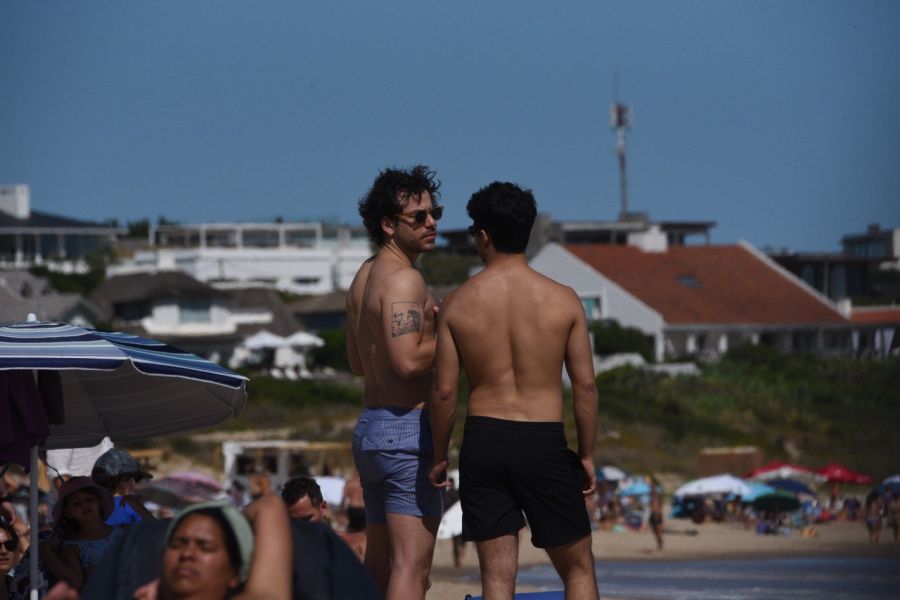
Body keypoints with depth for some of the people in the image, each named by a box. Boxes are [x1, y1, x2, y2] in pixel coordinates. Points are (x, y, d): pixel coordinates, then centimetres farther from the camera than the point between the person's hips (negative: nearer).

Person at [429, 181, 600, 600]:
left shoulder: (458, 304, -2)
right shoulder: (561, 300, -3)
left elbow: (444, 391, -2)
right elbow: (585, 385, -3)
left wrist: (439, 456, 11)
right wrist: (586, 455, 7)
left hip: (484, 441, 1)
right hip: (544, 442, -1)